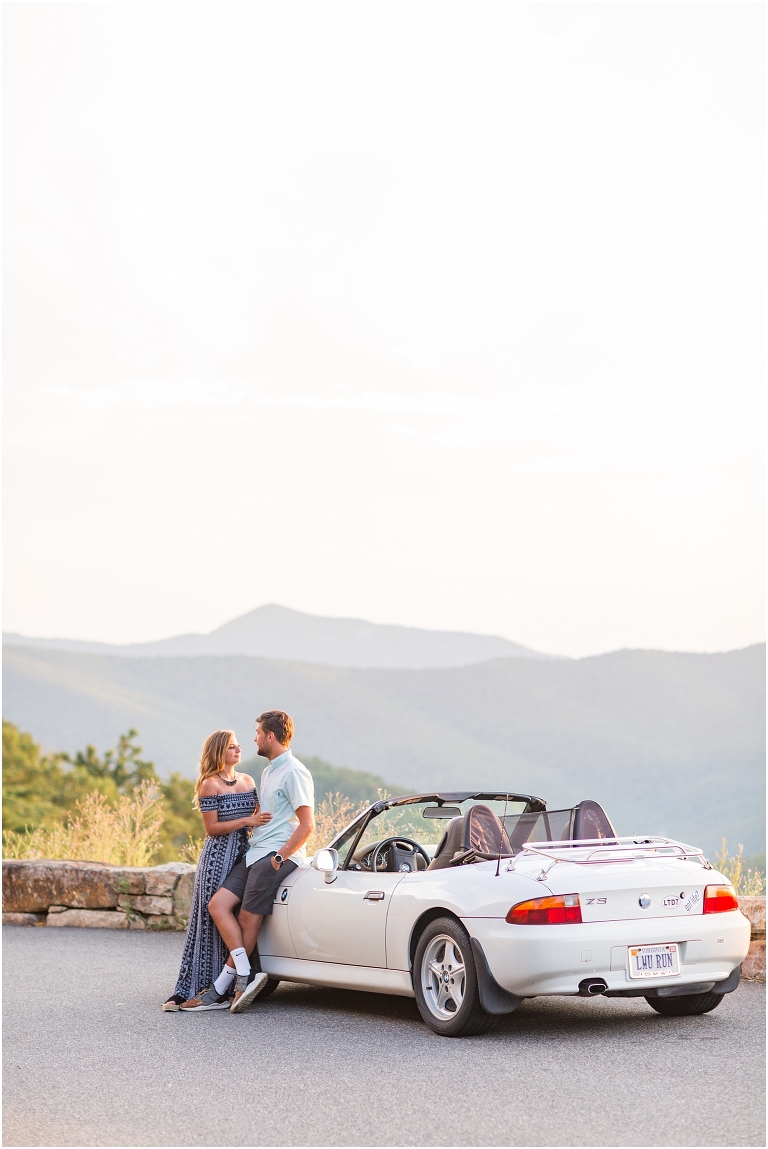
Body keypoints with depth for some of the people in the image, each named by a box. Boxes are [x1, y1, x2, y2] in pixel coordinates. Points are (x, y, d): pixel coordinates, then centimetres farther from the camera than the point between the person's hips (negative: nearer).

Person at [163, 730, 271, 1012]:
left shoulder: (248, 781, 14)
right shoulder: (210, 785, -5)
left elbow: (258, 817, 19)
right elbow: (212, 828, -9)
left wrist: (260, 821, -2)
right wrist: (245, 821, -16)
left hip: (244, 854, 6)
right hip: (218, 858, -6)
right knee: (213, 919, -6)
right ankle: (201, 989, -3)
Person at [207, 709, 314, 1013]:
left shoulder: (293, 772, -10)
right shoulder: (269, 770, 21)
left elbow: (307, 824, -15)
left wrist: (279, 857, -16)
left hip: (277, 854, -9)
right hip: (254, 852, 9)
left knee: (248, 918, -7)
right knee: (218, 904, -5)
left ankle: (228, 982, 4)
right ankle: (245, 978, -11)